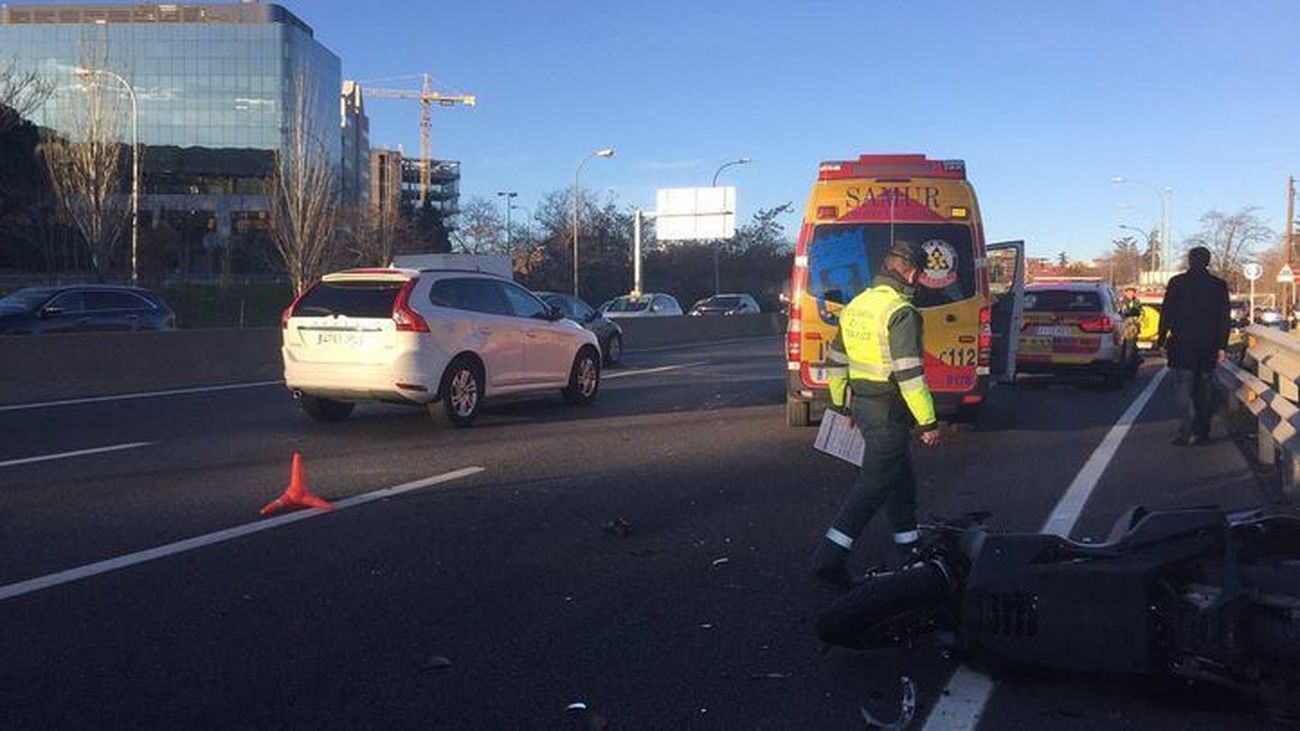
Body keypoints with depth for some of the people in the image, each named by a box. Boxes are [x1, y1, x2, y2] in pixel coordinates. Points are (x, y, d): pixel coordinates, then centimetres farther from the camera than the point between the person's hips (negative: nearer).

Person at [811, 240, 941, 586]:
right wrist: (928, 422, -17)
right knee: (875, 484, -4)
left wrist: (841, 404, 27)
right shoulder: (901, 313, -17)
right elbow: (909, 374, -22)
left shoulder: (856, 305, 9)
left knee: (901, 477, 20)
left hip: (861, 403, 9)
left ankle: (910, 547, 32)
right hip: (887, 411, -9)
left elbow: (837, 360, 17)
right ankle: (830, 557, -7)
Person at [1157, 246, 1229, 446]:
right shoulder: (1219, 285, 3)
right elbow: (1224, 319, 3)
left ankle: (1188, 433, -12)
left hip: (1182, 345, -3)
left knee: (1184, 391, -2)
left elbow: (1166, 314, -3)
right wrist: (1222, 347, 5)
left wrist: (1162, 340, 4)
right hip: (1208, 347, 3)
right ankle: (1202, 432, 17)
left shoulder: (1177, 282, -4)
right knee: (1203, 391, 13)